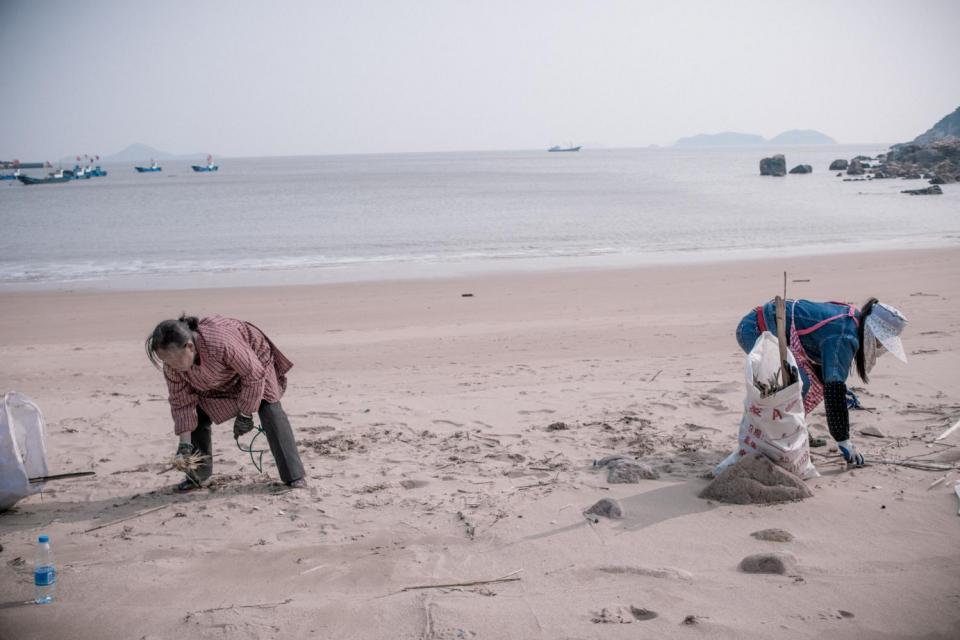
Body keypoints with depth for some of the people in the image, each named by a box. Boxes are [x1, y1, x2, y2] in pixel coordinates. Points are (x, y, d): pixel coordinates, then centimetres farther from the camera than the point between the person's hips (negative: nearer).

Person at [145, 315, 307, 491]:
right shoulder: (171, 366, -28)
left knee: (270, 411, -20)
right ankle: (197, 475, 12)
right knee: (198, 416, -7)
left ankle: (294, 475, -15)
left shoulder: (222, 343, -46)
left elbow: (254, 374, -33)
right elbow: (182, 404, -15)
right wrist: (185, 443, -22)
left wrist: (245, 414, -25)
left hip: (254, 360, -5)